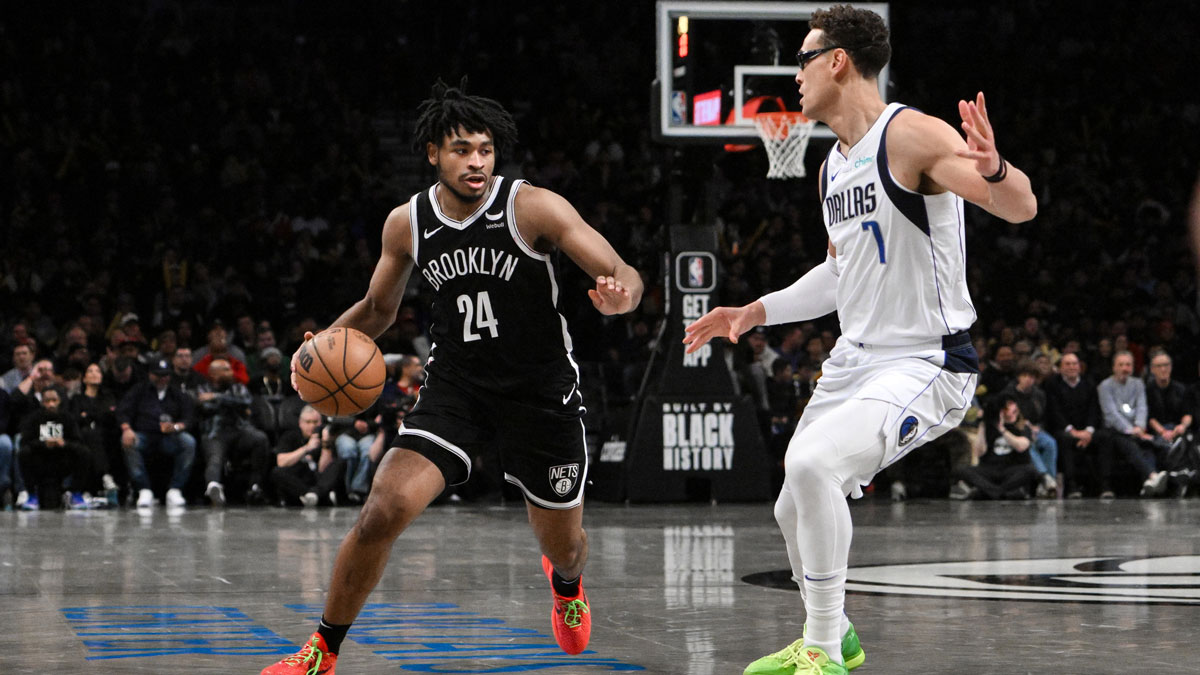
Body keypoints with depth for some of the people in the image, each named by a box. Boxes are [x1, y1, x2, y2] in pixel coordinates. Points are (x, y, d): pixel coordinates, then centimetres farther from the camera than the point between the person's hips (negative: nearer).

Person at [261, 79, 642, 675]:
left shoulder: (533, 207, -15)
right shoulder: (406, 223, -4)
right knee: (384, 509, -18)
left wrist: (618, 296, -40)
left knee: (563, 544, 13)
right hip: (455, 385, 2)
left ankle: (566, 582, 55)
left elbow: (625, 276, -15)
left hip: (541, 390, -1)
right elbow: (378, 309, 13)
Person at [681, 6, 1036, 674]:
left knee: (812, 464, -29)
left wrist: (994, 169, -49)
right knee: (795, 510, 15)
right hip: (856, 360, 10)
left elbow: (1021, 207, -27)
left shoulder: (911, 135, -15)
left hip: (926, 364, -9)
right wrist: (755, 312, 23)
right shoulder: (834, 165, 13)